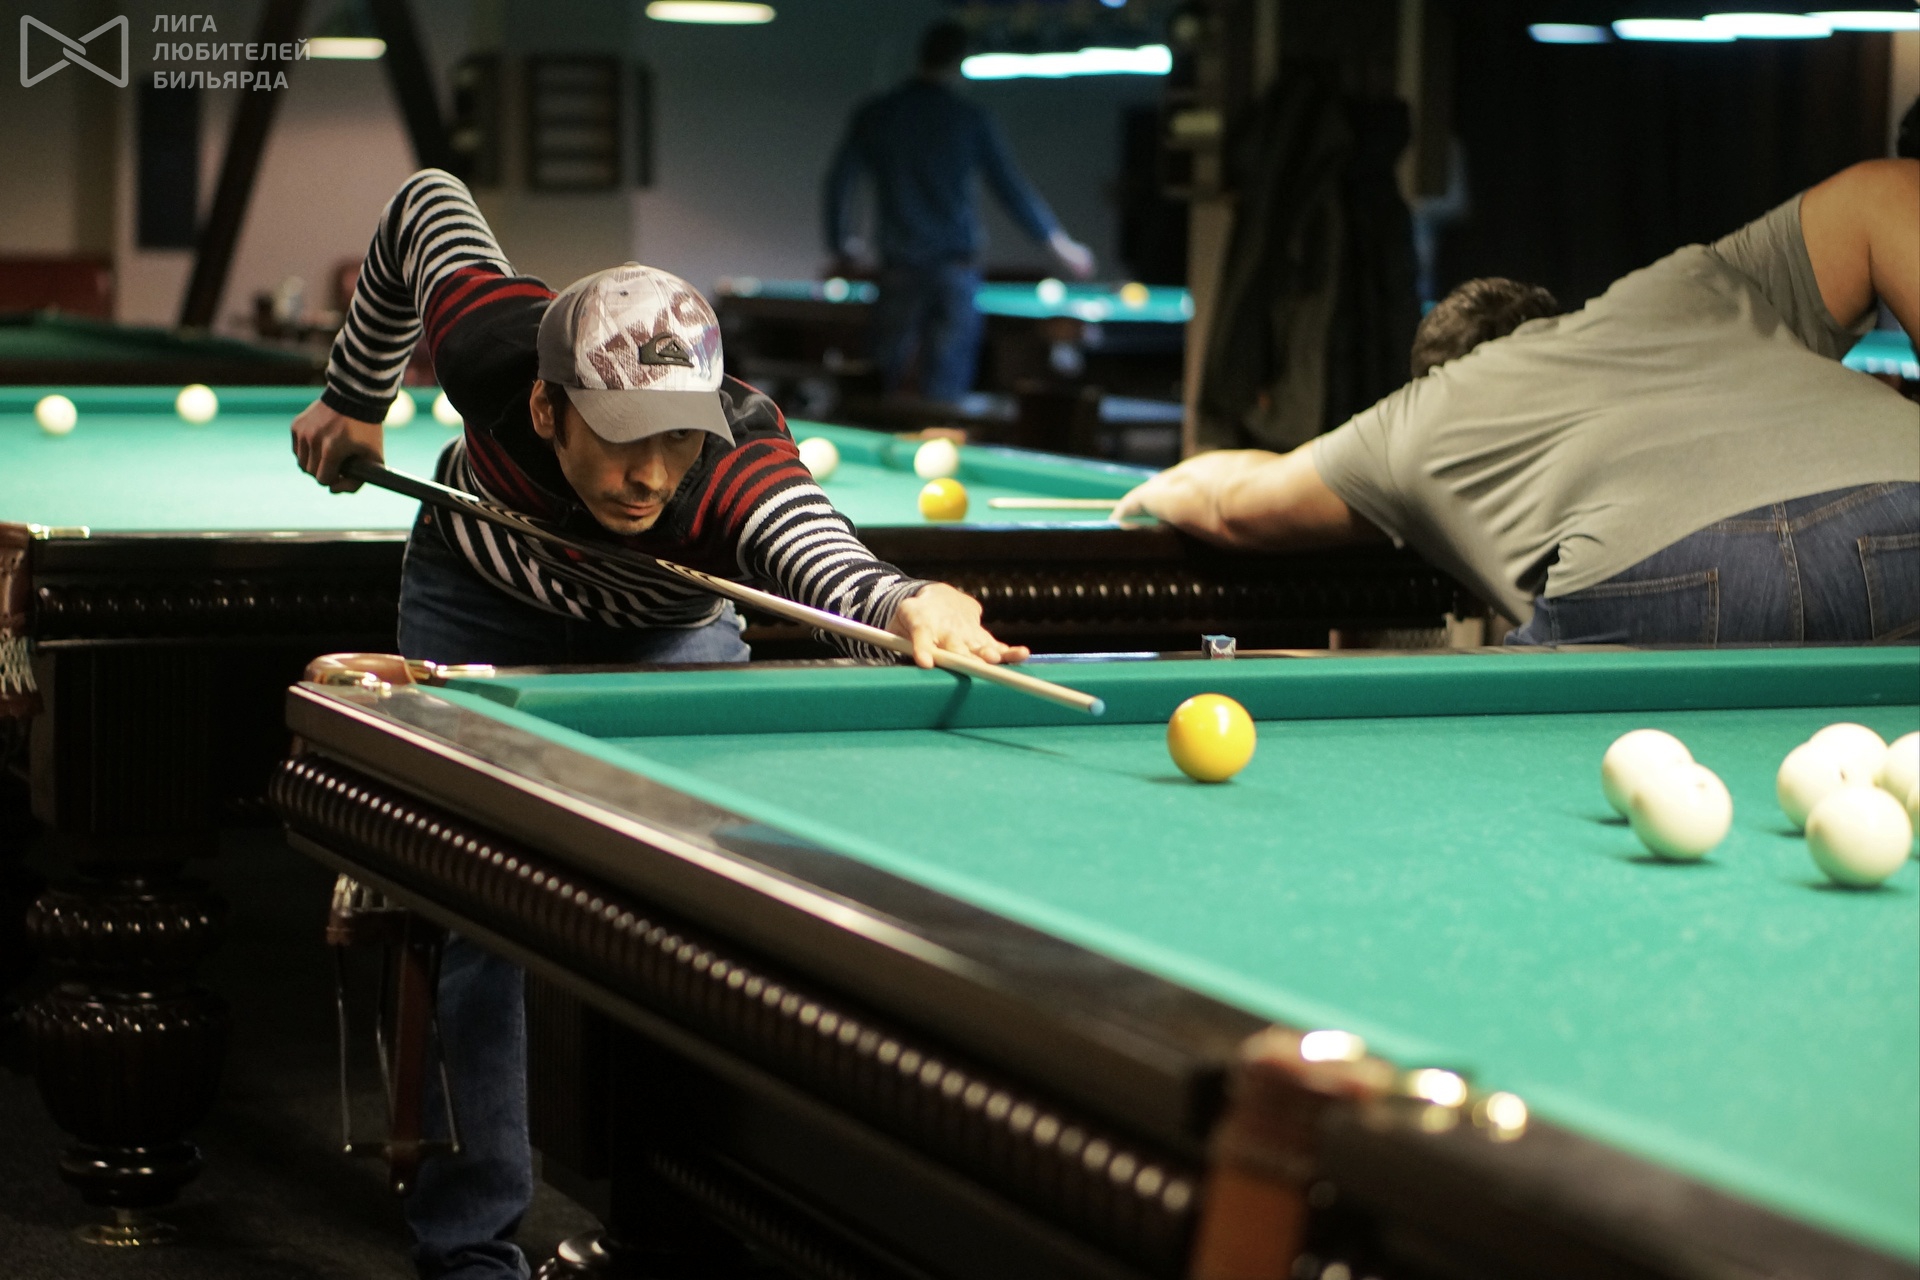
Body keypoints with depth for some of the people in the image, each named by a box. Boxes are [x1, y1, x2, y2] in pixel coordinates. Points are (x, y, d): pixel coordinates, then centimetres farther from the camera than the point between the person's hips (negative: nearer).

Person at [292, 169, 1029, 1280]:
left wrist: (909, 605, -90)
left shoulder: (741, 467, -44)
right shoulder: (490, 343, -38)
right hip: (481, 608, 1)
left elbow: (825, 565, -66)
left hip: (668, 633, 0)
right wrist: (355, 401, -5)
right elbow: (430, 201, -16)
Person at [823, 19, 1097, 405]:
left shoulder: (872, 116, 3)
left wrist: (841, 250, 18)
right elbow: (1012, 188, 0)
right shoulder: (972, 120, -3)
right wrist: (1060, 242, 11)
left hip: (900, 268, 2)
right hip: (957, 266, -1)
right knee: (945, 390, 0)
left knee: (887, 382, 9)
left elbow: (840, 182, 5)